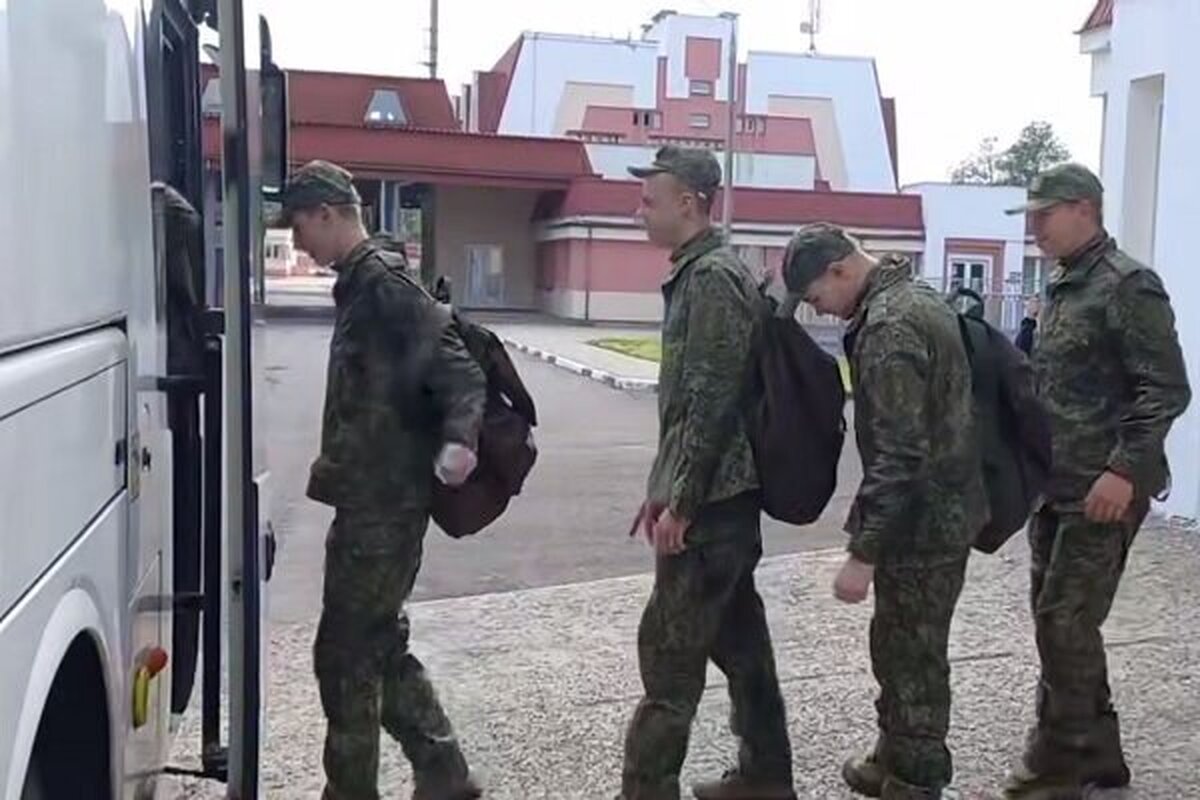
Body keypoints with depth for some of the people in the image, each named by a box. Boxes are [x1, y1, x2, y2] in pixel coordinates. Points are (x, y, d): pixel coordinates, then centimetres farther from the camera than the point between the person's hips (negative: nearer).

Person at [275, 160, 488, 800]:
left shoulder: (384, 284, -15)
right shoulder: (361, 284, 15)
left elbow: (458, 370, -25)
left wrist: (459, 438, -41)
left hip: (384, 505, -10)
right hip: (374, 499, 10)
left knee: (345, 653, 0)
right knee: (378, 646, 16)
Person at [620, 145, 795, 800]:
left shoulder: (713, 277, -16)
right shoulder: (698, 274, 15)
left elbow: (714, 400, -21)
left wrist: (681, 501, -19)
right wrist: (664, 486, 19)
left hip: (711, 498, -10)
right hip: (722, 493, 10)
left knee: (668, 650, -3)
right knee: (737, 637, 16)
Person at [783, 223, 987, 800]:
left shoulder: (888, 328, -23)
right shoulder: (917, 297, 10)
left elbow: (898, 456, -27)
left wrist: (863, 552, -24)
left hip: (922, 520, -10)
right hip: (946, 508, 10)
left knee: (910, 655, 2)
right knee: (904, 645, 21)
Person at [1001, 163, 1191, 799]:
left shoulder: (1126, 285, -12)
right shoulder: (1061, 286, 14)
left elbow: (1167, 389, -17)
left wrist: (1125, 470, -23)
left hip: (1101, 491, -9)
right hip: (1055, 486, 9)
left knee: (1066, 625, -3)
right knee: (1055, 619, 14)